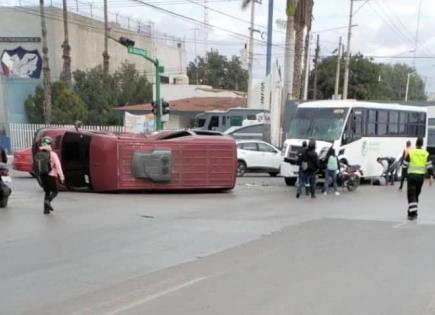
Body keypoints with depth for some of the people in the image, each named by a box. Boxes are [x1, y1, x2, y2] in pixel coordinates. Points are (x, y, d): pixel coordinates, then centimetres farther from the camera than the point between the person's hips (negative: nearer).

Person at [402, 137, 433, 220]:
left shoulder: (410, 152, -8)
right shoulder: (426, 154, 0)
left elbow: (405, 164, -2)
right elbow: (429, 166, -4)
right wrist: (431, 177, 0)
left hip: (412, 175, -3)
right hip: (421, 176, 3)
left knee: (411, 195, -2)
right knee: (416, 194, 18)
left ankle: (412, 213, -15)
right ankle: (414, 212, 23)